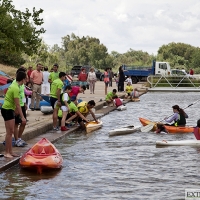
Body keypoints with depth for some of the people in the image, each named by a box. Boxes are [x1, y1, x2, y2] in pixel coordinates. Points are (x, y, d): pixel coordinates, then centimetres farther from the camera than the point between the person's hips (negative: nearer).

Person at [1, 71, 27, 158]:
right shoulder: (16, 88, -21)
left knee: (11, 132, 13)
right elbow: (17, 104, -23)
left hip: (9, 109, 10)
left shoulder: (13, 85, 9)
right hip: (7, 110, -10)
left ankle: (10, 152, 18)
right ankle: (7, 153, -2)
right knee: (9, 132, -6)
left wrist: (15, 110, 33)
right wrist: (22, 117, -22)